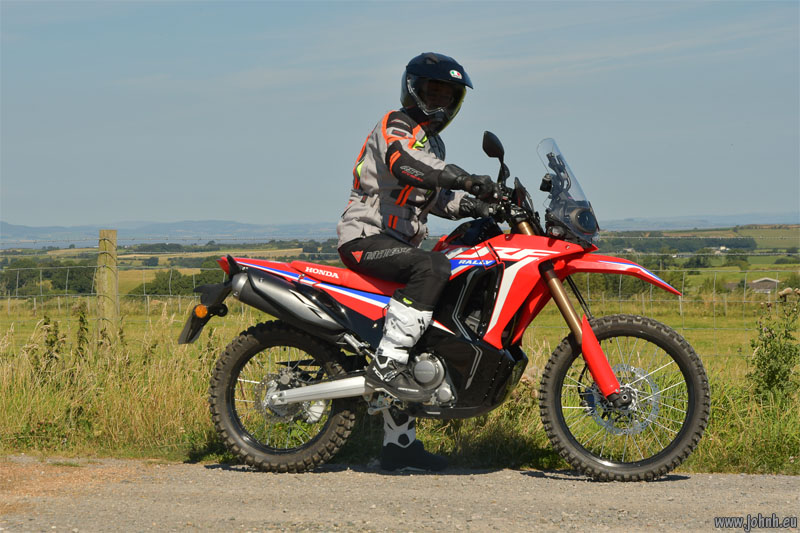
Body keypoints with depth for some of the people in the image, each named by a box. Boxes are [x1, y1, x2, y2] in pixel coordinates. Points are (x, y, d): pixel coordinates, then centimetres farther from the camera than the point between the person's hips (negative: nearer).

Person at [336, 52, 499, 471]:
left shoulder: (432, 142, 23)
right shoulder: (395, 126, -7)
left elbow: (436, 197, 28)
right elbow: (406, 163, -29)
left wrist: (480, 207, 9)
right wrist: (469, 180, -38)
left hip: (398, 244, 10)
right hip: (365, 238, -10)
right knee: (432, 268, -35)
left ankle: (398, 441, 15)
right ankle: (386, 362, -34)